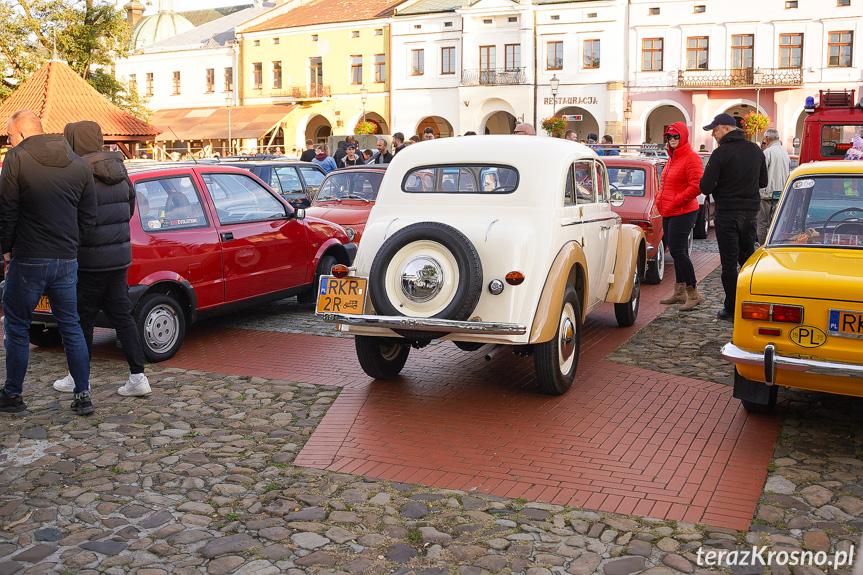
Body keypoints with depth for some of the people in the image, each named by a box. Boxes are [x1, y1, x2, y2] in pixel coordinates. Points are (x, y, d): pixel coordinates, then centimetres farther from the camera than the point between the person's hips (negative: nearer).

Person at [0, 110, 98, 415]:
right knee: (71, 327, 12)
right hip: (67, 260, 5)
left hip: (28, 260, -4)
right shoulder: (79, 164, 7)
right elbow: (88, 218, 10)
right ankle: (83, 396, 11)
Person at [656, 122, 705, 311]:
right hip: (668, 213, 10)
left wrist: (676, 201, -17)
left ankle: (694, 294, -6)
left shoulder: (691, 158, -12)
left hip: (683, 212, -10)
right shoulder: (672, 158, 17)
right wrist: (660, 199, 12)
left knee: (677, 251, -13)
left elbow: (697, 186, -20)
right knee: (676, 252, 14)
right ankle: (679, 292, 23)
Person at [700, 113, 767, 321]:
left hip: (727, 213, -6)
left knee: (729, 263, 0)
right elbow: (763, 181, 16)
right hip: (750, 212, 6)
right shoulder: (756, 150, 7)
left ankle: (732, 310, 3)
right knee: (747, 258, 17)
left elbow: (705, 187, -16)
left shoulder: (721, 153, -15)